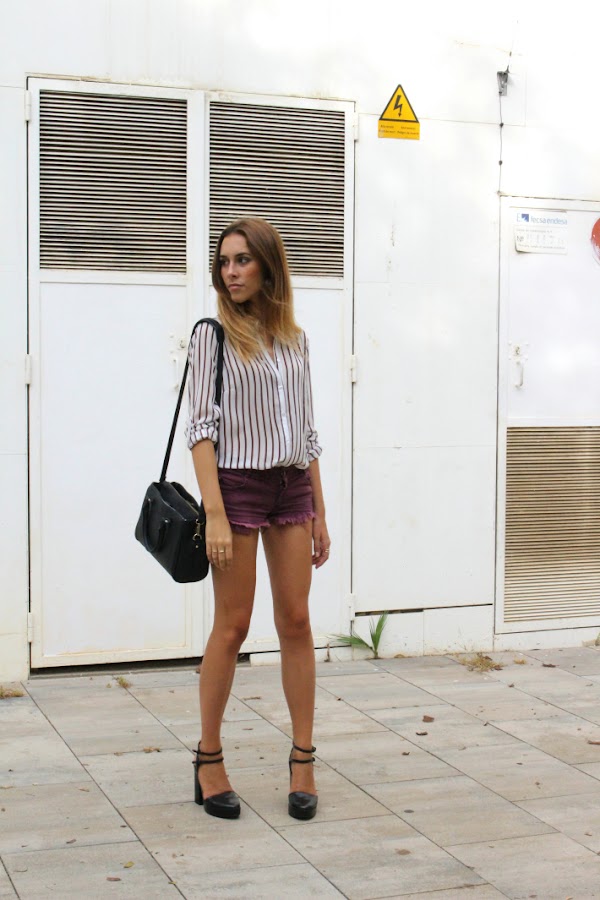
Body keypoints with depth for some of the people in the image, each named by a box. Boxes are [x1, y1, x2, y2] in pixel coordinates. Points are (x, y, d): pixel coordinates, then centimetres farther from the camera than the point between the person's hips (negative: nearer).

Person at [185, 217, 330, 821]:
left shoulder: (294, 339, 11)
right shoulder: (213, 335, -2)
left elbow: (306, 430, 14)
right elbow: (201, 426, -9)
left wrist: (319, 513, 11)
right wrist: (214, 513, -17)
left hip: (293, 487, 4)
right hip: (237, 483, -4)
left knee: (296, 621, 3)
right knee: (232, 626, 0)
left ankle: (302, 759, 11)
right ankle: (208, 759, 14)